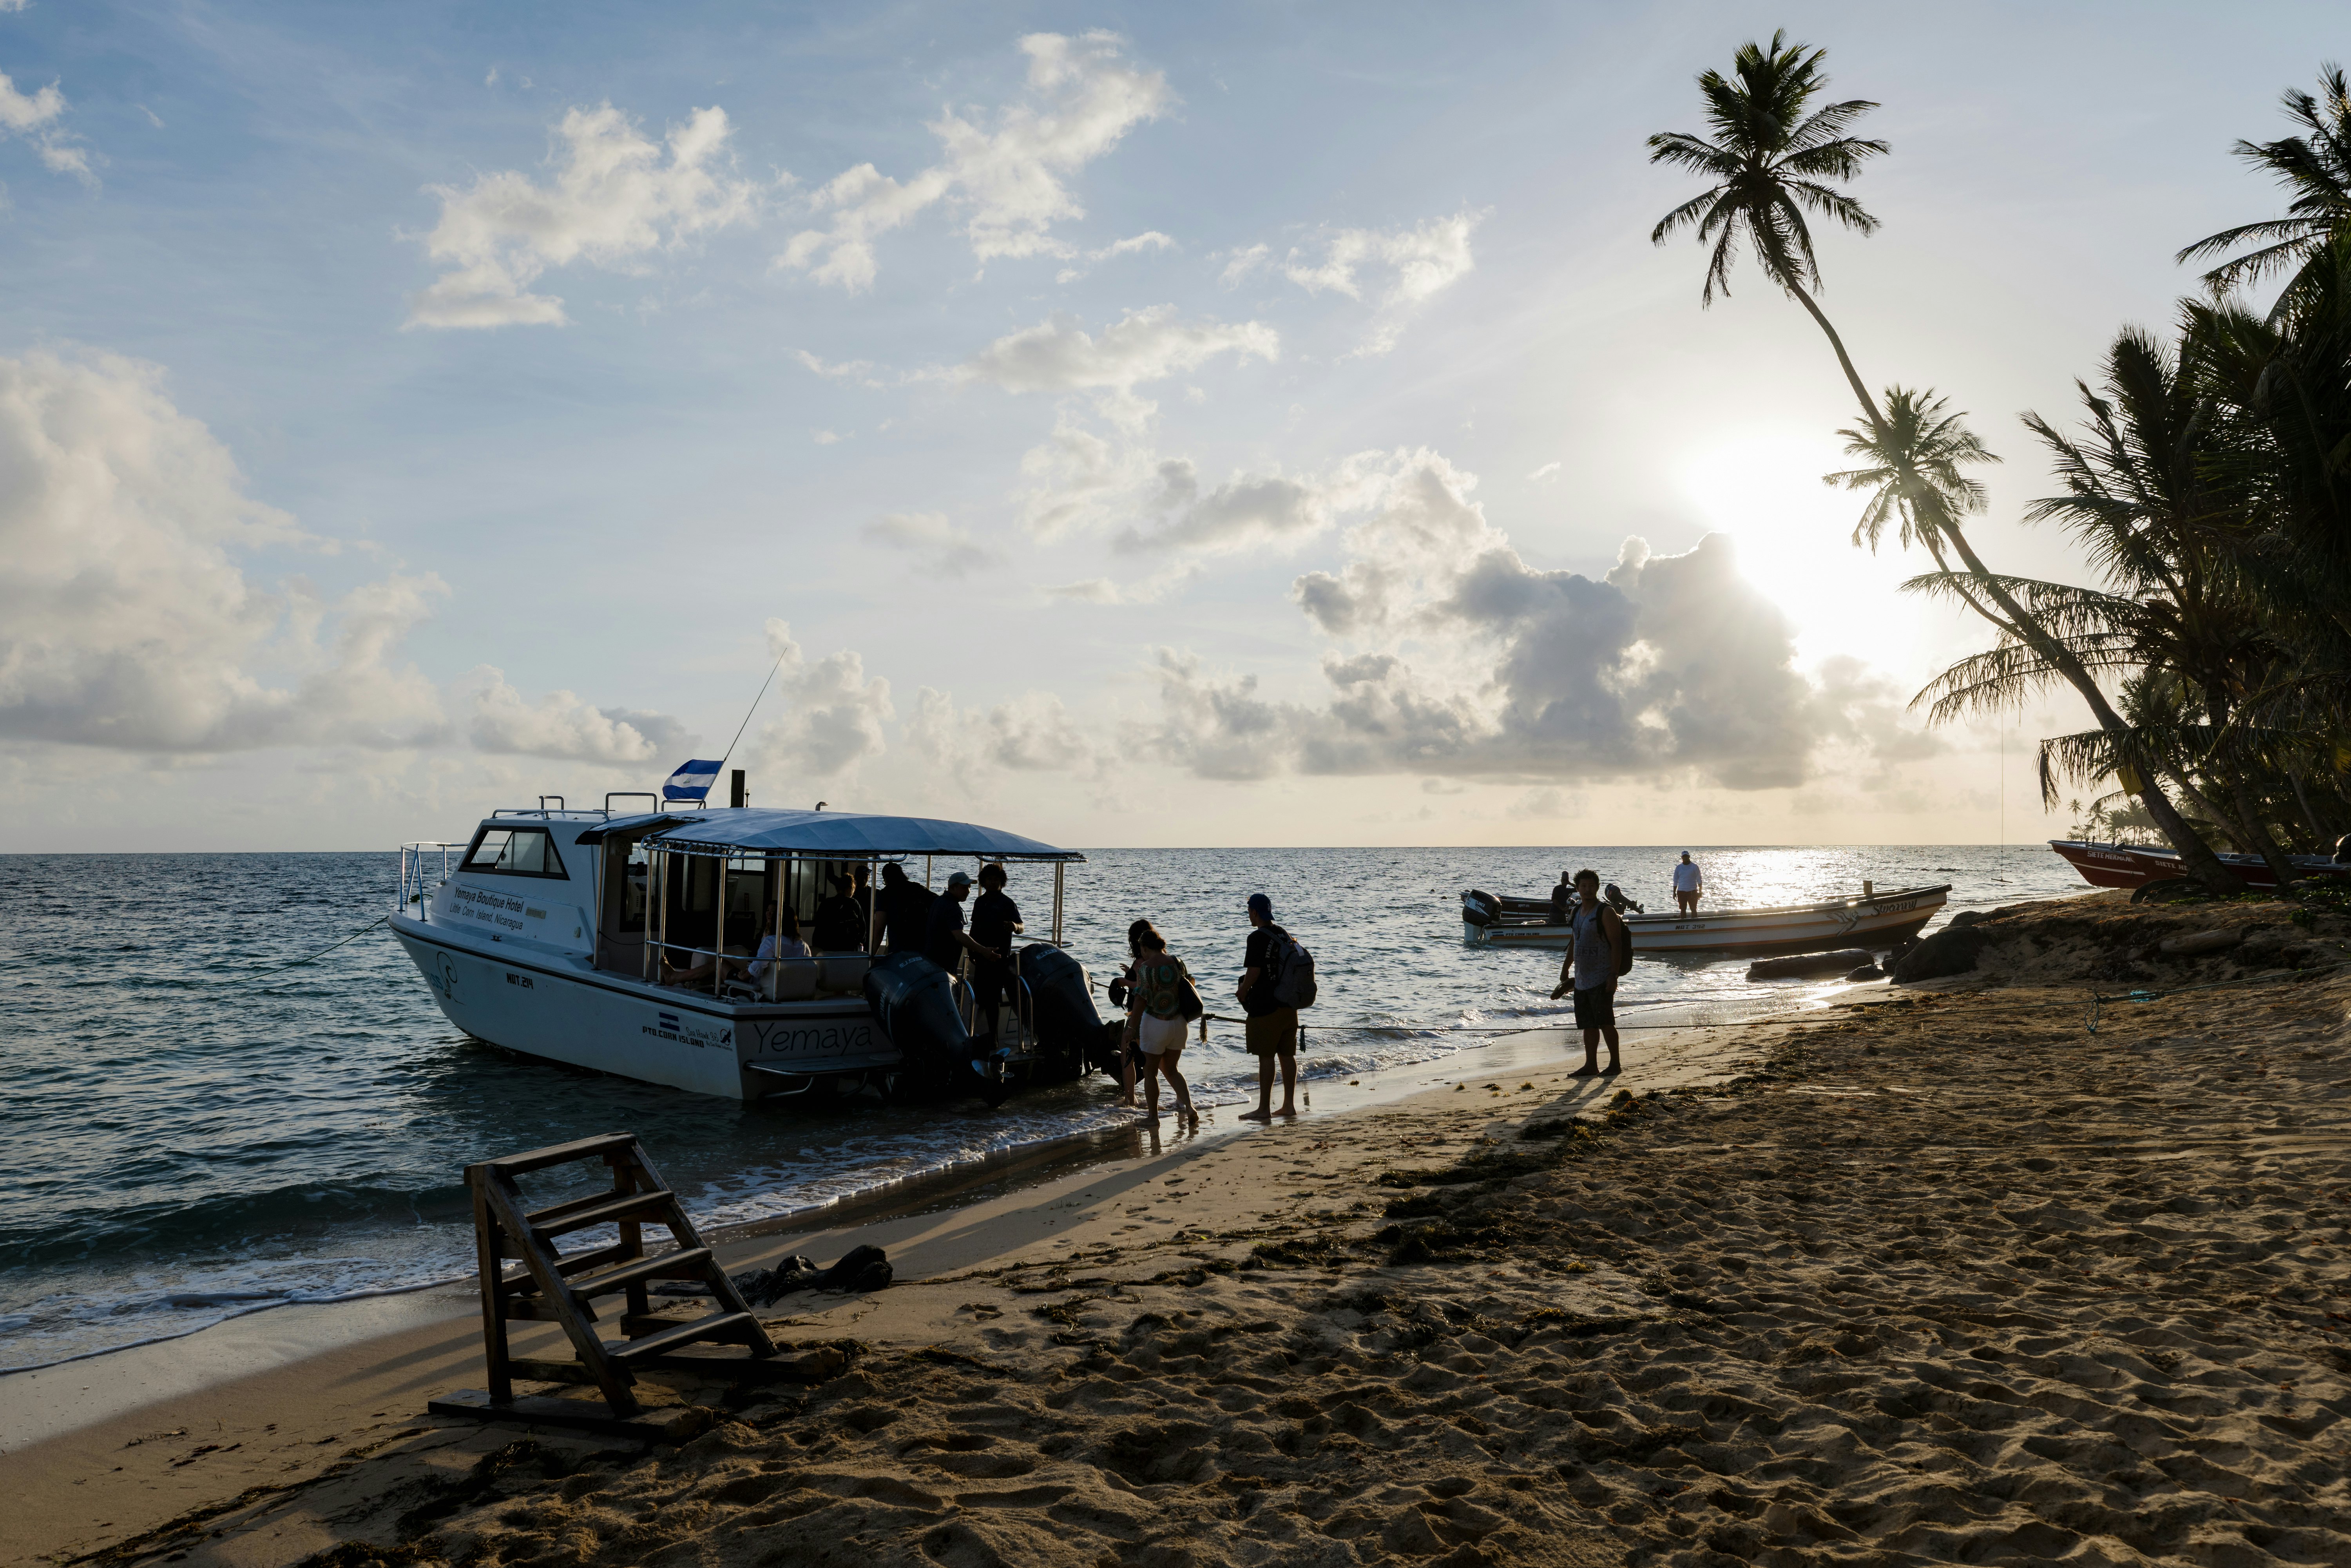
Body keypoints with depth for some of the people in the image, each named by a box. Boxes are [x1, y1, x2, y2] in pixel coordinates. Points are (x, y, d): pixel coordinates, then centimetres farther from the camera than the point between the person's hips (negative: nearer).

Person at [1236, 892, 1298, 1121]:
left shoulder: (1258, 938, -14)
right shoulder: (1285, 935, 11)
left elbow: (1254, 971, -18)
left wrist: (1243, 991, 0)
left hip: (1266, 1006, -8)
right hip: (1288, 1003, 8)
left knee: (1266, 1057, -4)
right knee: (1287, 1055, 11)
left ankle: (1264, 1109, -1)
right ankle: (1289, 1105, 15)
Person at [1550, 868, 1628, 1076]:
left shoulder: (1606, 913, -10)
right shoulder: (1576, 913, 13)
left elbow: (1616, 944, -14)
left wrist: (1613, 975, -20)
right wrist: (1566, 969, 24)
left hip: (1601, 979, -7)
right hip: (1581, 979, 7)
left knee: (1606, 1022, -4)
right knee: (1588, 1024, 10)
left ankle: (1615, 1063, 6)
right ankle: (1591, 1065, 15)